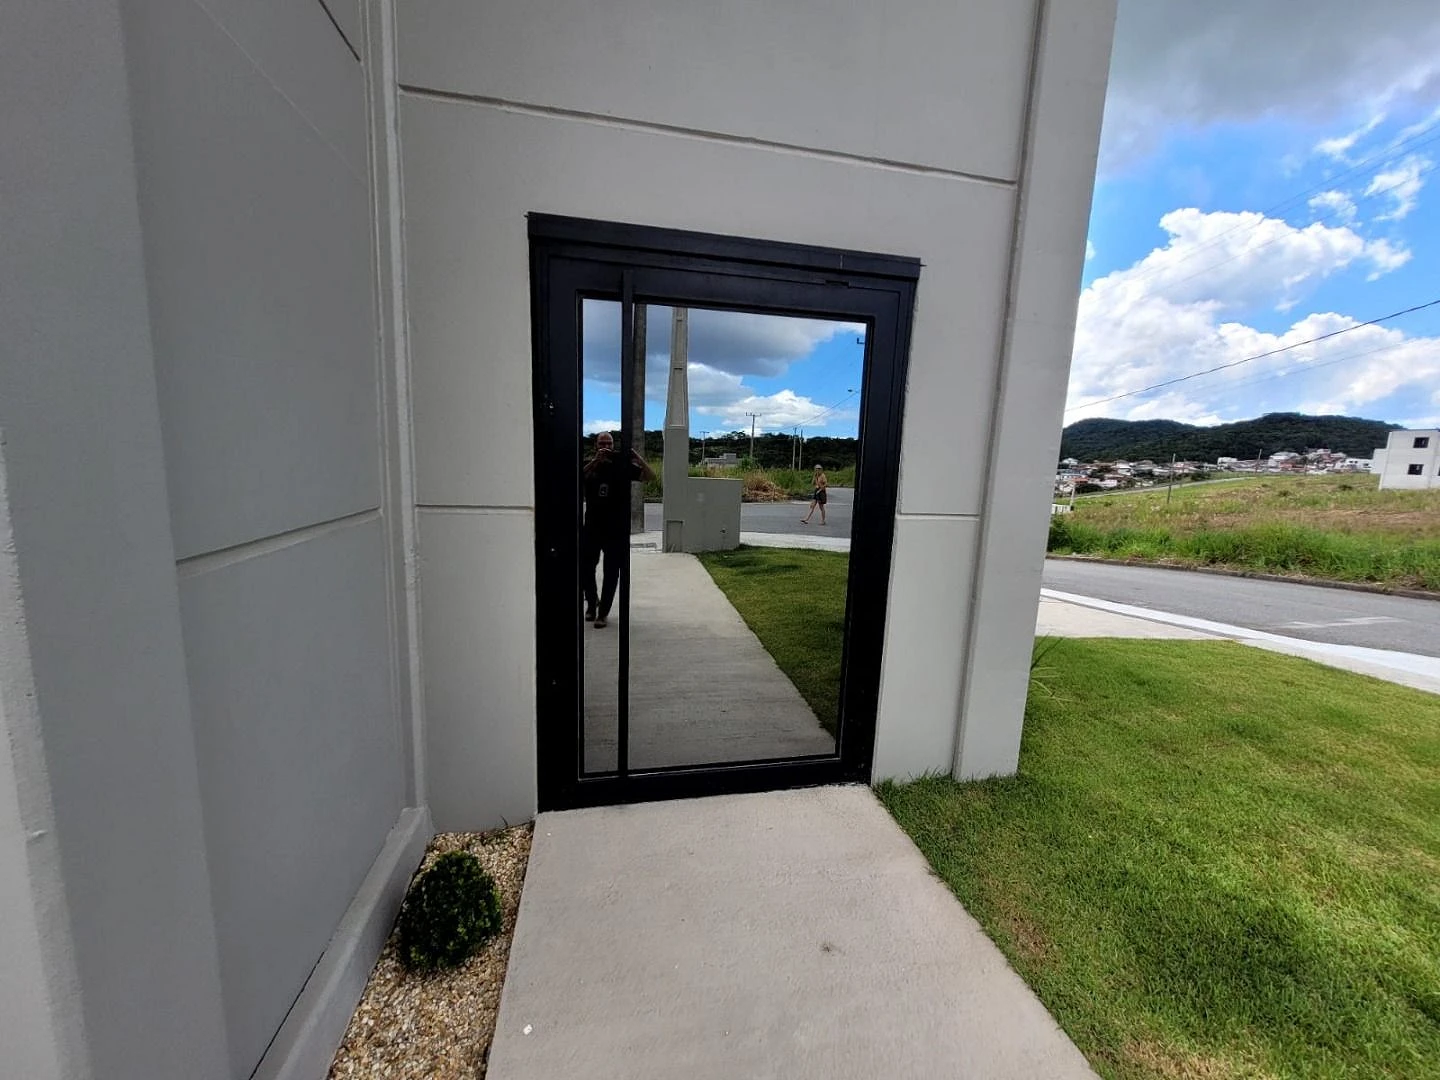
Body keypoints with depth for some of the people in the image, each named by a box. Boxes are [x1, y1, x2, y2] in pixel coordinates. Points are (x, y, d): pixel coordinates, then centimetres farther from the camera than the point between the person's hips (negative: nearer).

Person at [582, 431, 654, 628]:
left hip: (616, 530, -1)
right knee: (586, 568, 8)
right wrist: (595, 461, -26)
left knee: (611, 573, 3)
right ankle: (592, 602, 34)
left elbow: (649, 475, -7)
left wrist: (636, 456, -18)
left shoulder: (623, 466, 3)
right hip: (591, 527, 2)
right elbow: (579, 477, -16)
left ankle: (603, 613, 14)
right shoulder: (589, 465, 6)